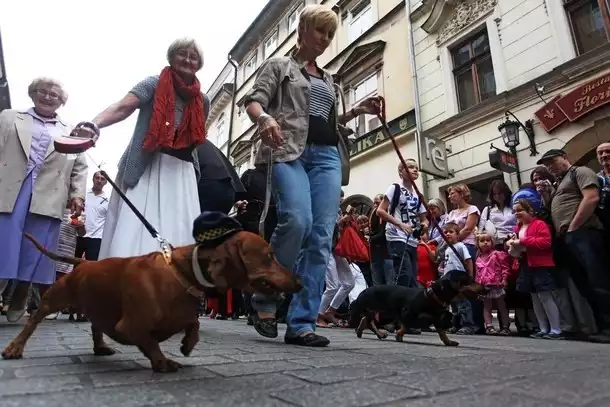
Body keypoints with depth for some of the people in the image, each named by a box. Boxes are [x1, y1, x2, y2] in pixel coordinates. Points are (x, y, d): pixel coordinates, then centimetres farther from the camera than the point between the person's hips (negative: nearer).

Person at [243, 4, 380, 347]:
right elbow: (253, 100, 1)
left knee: (323, 236, -9)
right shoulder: (279, 66, 15)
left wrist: (357, 112, 15)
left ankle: (302, 323, -4)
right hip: (289, 150, -5)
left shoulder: (328, 80, 30)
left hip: (327, 155, 6)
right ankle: (265, 298, -5)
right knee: (297, 220, -28)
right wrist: (265, 118, -22)